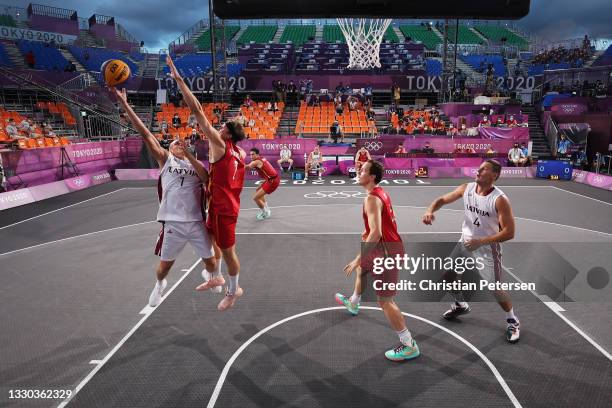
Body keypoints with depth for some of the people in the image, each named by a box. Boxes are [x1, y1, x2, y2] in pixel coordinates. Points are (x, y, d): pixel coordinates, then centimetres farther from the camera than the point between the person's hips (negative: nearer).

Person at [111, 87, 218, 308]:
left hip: (197, 222, 2)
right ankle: (159, 284, 46)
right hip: (173, 223, -2)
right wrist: (124, 104, -9)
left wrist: (190, 155, -13)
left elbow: (208, 180, -7)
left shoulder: (195, 163, 13)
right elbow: (145, 133, -2)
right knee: (165, 264, 12)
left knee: (210, 262, 13)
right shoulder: (165, 159, 7)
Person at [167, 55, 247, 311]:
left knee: (227, 250, 7)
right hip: (225, 205, 9)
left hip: (223, 208, -9)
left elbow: (197, 110, -20)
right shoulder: (240, 153, 5)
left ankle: (234, 290, 26)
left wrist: (178, 78, -19)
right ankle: (215, 277, 43)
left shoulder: (219, 144, -17)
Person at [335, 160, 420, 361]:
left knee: (385, 301, -4)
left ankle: (409, 346, 5)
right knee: (362, 269, 33)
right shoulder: (380, 192, 9)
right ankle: (353, 303, 57)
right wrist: (368, 234, 30)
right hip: (390, 245, 11)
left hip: (387, 250, -11)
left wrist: (358, 258, -26)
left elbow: (376, 233, -30)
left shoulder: (371, 199, -22)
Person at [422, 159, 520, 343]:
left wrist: (480, 241, -26)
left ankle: (512, 321, 25)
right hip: (465, 242, 6)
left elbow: (509, 232, -21)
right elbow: (443, 199, 3)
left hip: (487, 248, -6)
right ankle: (460, 305, 41)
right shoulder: (466, 188, -8)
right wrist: (430, 210, -18)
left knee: (496, 289, -3)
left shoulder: (500, 200, -23)